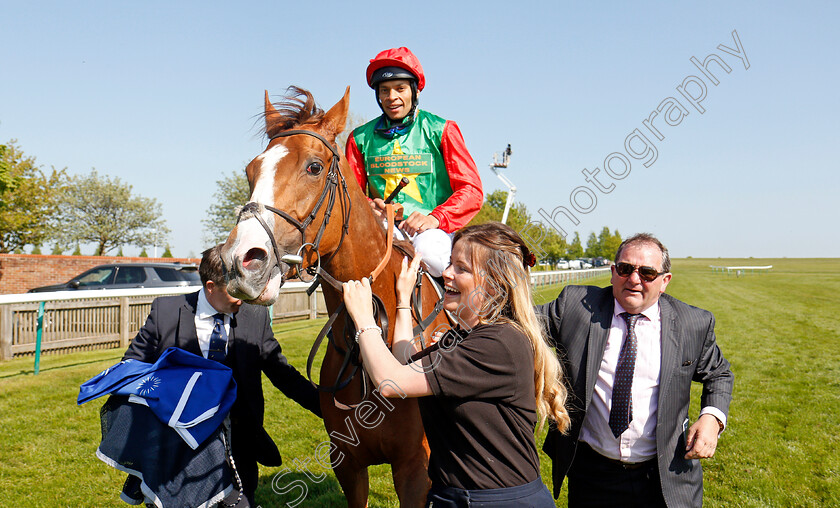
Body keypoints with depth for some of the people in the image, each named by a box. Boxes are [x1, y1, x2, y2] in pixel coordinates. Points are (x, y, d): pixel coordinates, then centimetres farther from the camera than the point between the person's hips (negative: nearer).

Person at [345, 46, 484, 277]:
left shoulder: (441, 131, 7)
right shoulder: (361, 138, 14)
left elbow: (471, 189, -1)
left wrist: (435, 218, -19)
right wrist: (367, 206, -10)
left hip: (431, 229, -2)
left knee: (428, 250, -36)